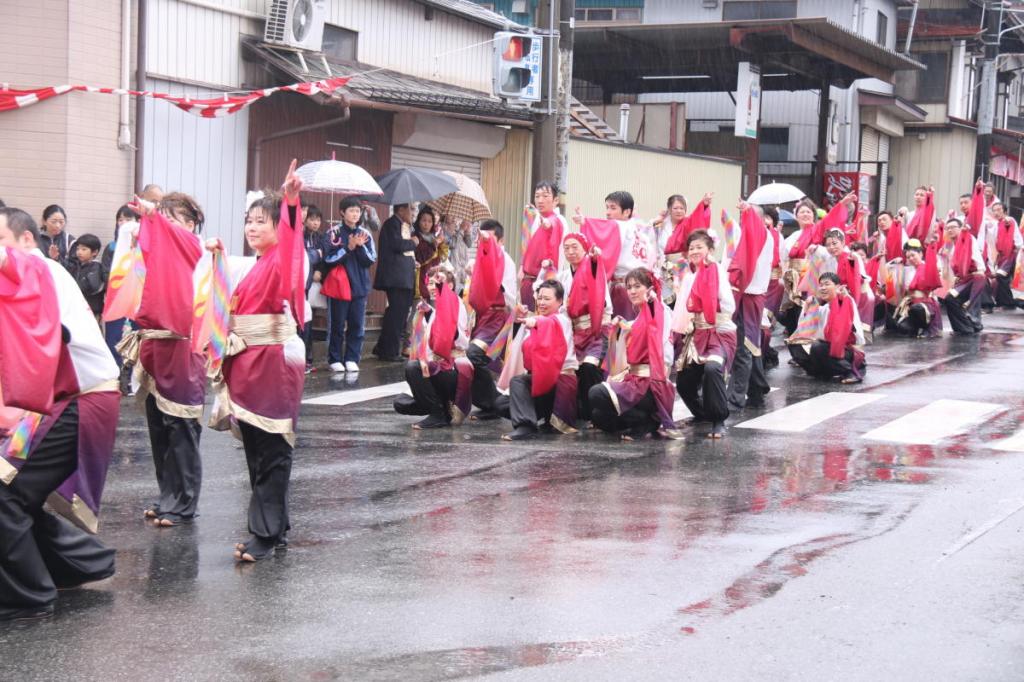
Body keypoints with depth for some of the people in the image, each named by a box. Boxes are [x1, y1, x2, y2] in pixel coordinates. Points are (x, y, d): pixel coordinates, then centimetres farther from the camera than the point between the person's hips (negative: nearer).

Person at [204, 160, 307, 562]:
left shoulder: (282, 261, -6)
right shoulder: (247, 267, 17)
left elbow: (290, 244, -29)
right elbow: (228, 307, 29)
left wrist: (291, 203, -45)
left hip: (273, 360, -8)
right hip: (246, 362, 8)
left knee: (270, 450, -6)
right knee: (256, 448, 11)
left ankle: (265, 534, -4)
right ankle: (273, 530, 19)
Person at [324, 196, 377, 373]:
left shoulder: (365, 234, 8)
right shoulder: (334, 233, -2)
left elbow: (371, 259, 3)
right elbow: (329, 259, -9)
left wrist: (360, 246, -12)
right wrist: (349, 247, -16)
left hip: (359, 285, 3)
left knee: (357, 325, 2)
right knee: (337, 325, 1)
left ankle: (352, 359, 9)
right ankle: (335, 359, 9)